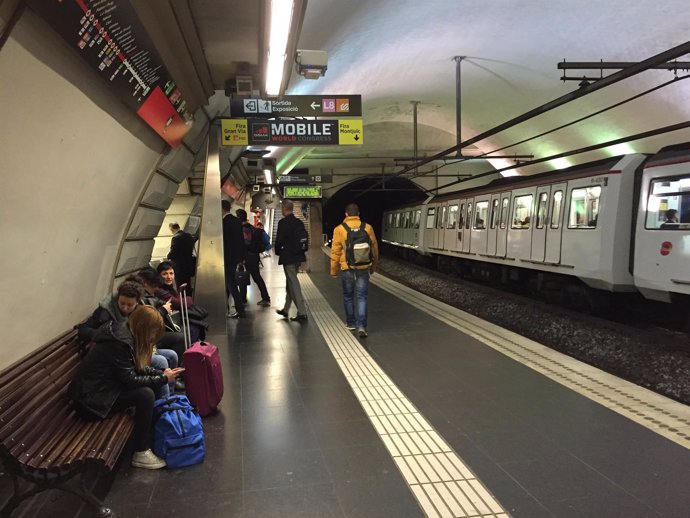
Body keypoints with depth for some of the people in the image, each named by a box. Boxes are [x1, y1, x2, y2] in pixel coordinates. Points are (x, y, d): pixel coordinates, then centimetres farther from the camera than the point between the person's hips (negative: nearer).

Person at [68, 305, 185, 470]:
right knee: (146, 394, -23)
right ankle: (141, 453, -11)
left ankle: (152, 433, 11)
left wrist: (161, 373, -3)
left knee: (153, 386, 2)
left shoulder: (124, 332, 3)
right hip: (91, 400, -10)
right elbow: (130, 380, -23)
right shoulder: (118, 342, -26)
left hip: (103, 387, 10)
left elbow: (137, 367, 12)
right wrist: (163, 379, -15)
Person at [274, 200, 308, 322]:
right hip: (298, 257, 8)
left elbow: (279, 240, -15)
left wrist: (278, 252, 2)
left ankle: (302, 313, -3)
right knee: (290, 282, 19)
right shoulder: (300, 223, 7)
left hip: (288, 258, -8)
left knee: (293, 284, -3)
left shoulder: (283, 223, -15)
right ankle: (285, 309, 32)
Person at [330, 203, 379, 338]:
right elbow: (375, 249, 6)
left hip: (347, 269, -1)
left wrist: (334, 270, 8)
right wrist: (373, 267, 20)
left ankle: (351, 323, 27)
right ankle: (361, 326, -5)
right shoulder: (368, 228, -2)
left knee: (348, 296, 16)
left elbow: (335, 252, -3)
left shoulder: (339, 229, -7)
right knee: (361, 297, 5)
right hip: (363, 269, 1)